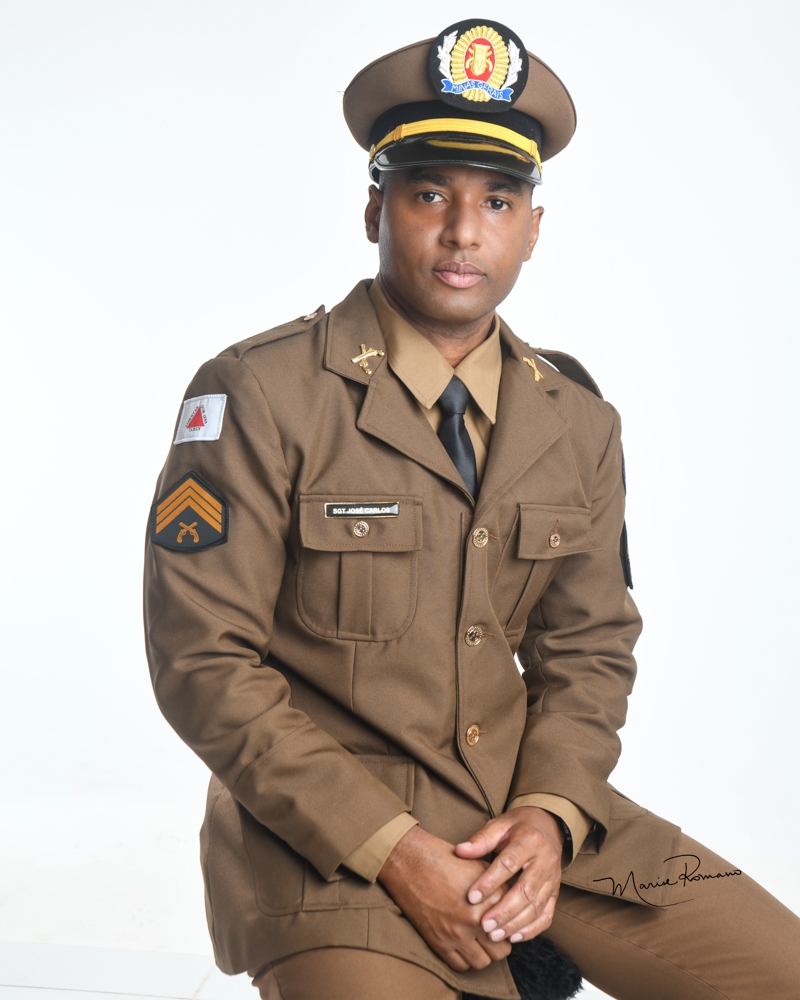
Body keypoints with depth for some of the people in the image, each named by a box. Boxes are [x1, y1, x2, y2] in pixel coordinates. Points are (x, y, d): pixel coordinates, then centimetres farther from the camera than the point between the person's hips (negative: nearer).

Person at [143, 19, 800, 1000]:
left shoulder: (580, 423, 7)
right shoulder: (258, 397, -9)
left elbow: (587, 647, 11)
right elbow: (205, 660, -10)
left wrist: (549, 815, -10)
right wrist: (393, 850, -18)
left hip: (531, 814, 4)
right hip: (327, 831, -4)